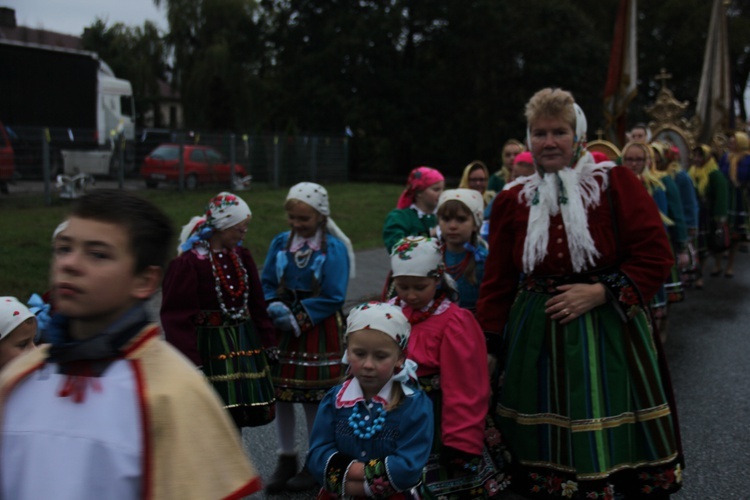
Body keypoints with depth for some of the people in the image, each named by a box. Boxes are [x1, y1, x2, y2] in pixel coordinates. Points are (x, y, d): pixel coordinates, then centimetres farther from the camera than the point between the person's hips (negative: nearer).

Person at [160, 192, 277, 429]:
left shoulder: (242, 256, 6)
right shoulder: (188, 262, -14)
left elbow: (257, 304, 12)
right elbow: (178, 317, -15)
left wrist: (268, 344, 11)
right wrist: (190, 362, -18)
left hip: (243, 346, 6)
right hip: (209, 346, -6)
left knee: (237, 416, 11)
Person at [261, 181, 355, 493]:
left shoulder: (334, 249, -10)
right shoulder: (280, 243, 3)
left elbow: (333, 298, -13)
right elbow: (266, 283, 8)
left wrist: (298, 318, -17)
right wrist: (274, 307, -12)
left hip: (319, 332, -4)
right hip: (283, 329, 4)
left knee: (314, 398, 5)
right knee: (281, 395, 9)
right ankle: (286, 459, 25)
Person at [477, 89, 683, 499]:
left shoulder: (615, 183, -1)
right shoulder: (512, 200, 6)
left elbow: (656, 256, -5)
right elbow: (497, 282, 8)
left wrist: (600, 292, -15)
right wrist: (488, 350, 5)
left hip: (607, 336, -2)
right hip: (537, 338, 2)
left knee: (610, 447, 2)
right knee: (546, 450, 8)